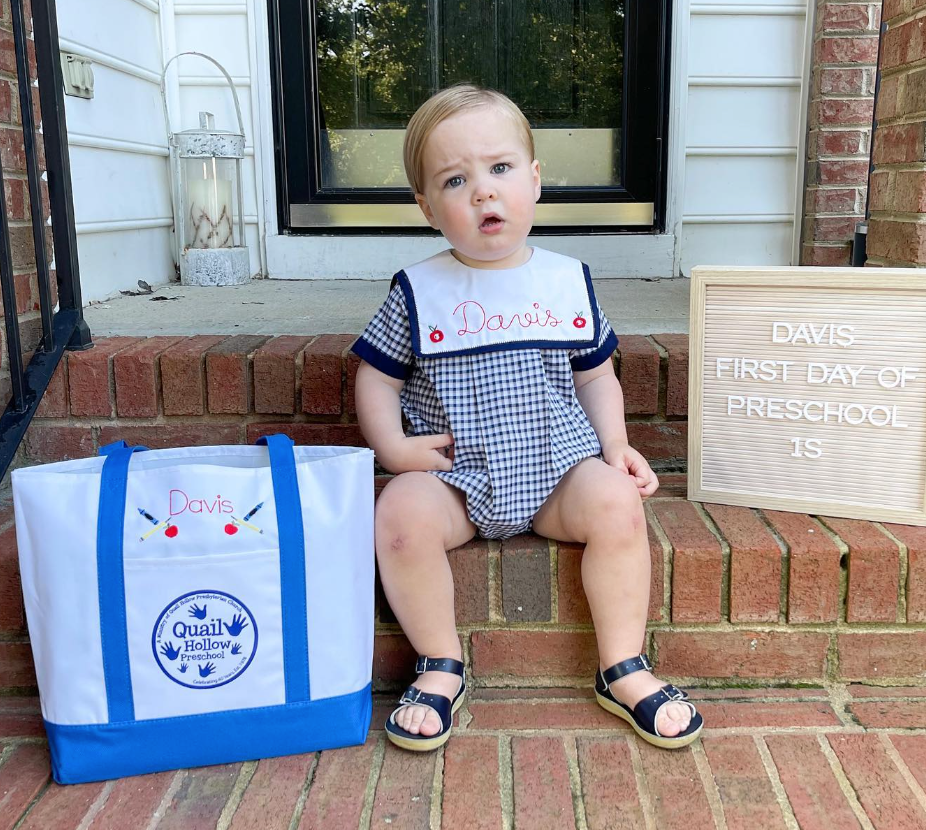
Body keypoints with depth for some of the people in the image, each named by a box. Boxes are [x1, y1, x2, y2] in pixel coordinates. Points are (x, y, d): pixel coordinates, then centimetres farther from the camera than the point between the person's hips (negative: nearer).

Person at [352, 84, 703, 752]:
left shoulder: (570, 282, 6)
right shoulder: (419, 292, 0)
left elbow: (595, 376, 14)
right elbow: (377, 378, 6)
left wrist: (615, 444, -1)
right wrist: (393, 447, -10)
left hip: (558, 468, 1)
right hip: (455, 474, -1)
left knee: (617, 501, -26)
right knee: (401, 515, -29)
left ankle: (624, 670, -5)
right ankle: (441, 668, -6)